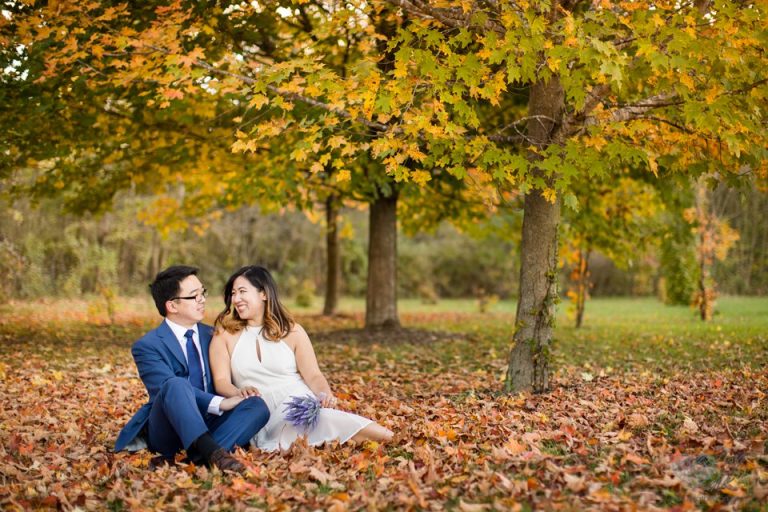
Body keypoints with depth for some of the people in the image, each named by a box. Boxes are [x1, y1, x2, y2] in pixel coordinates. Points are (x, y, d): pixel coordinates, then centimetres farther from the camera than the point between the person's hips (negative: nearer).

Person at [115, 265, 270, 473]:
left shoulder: (211, 335, 16)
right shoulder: (147, 346, -3)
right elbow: (172, 388, -18)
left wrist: (236, 394, -7)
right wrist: (218, 403, -27)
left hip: (208, 425, 5)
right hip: (167, 431, -5)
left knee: (258, 405, -22)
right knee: (177, 385, -35)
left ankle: (200, 456, -41)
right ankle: (213, 452, -51)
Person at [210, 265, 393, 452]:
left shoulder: (292, 331, 11)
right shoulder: (225, 334, 8)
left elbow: (313, 376, 5)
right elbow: (221, 381, -1)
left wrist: (326, 395, -18)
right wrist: (239, 393, -25)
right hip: (262, 416, -1)